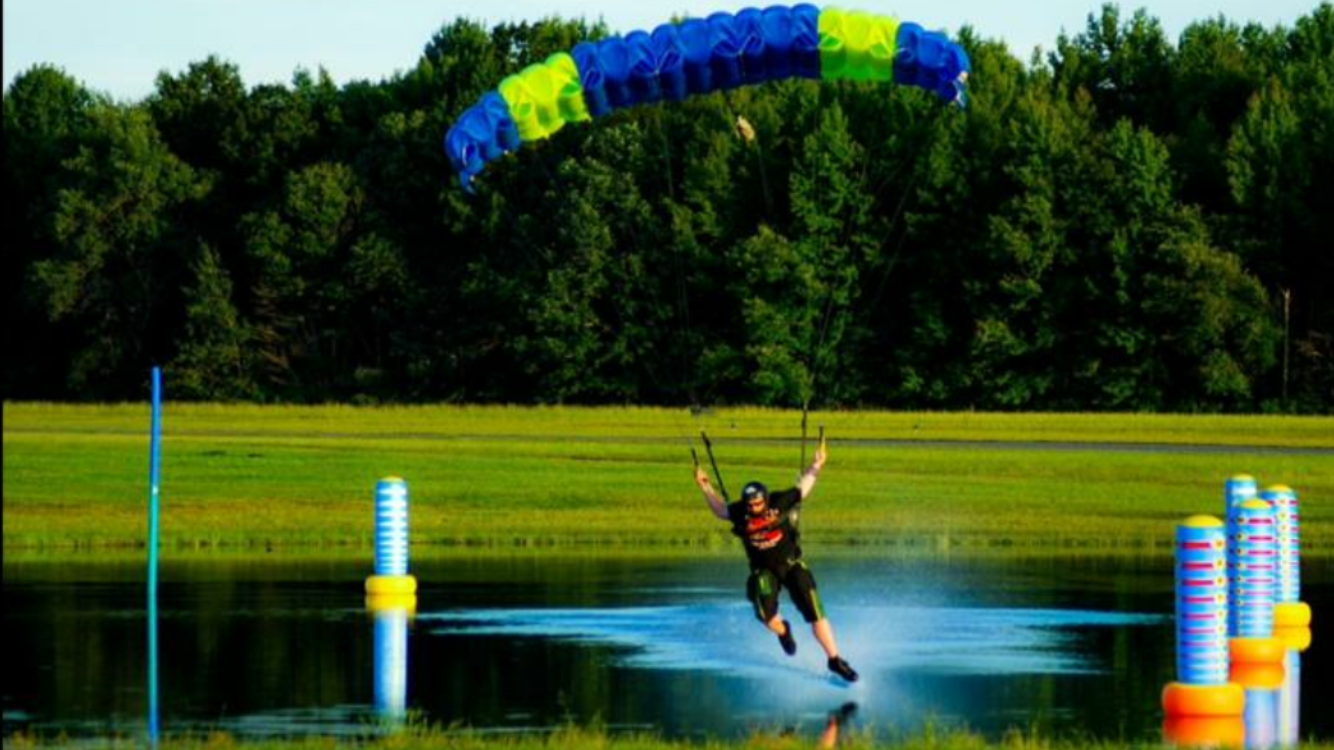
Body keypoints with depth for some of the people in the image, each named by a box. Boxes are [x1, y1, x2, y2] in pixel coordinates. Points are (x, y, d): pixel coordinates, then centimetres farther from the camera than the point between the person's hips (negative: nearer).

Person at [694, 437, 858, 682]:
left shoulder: (779, 503, -16)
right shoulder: (740, 513, -13)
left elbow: (802, 490, 1)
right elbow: (721, 510, 9)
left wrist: (815, 468, -8)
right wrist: (706, 487, 2)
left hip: (792, 565, -1)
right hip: (763, 570, 1)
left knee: (815, 613, -7)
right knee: (766, 614, -22)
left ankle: (834, 660, 1)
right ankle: (783, 632, 17)